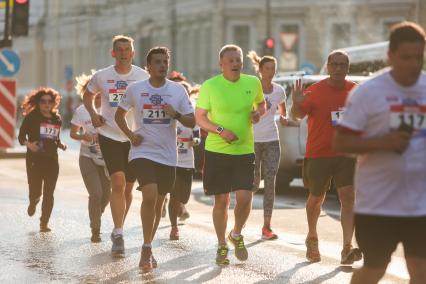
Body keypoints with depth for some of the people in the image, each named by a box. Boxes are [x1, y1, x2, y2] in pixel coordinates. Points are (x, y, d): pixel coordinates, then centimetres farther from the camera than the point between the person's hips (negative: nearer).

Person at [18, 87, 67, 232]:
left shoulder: (57, 119, 10)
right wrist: (28, 144, -25)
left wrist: (61, 144, 1)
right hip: (34, 159, -3)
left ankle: (44, 223, 11)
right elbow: (21, 137, -5)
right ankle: (33, 203, 33)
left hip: (52, 160, 3)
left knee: (49, 194, 0)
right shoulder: (31, 117, -3)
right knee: (35, 192, -5)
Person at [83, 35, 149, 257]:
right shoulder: (101, 76, 0)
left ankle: (119, 229, 30)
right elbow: (87, 95, 18)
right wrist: (93, 114, 0)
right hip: (109, 136, -2)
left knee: (128, 187, 10)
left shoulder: (143, 77, -1)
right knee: (118, 183, -17)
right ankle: (118, 235, -16)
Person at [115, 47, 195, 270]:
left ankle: (147, 249, 28)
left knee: (158, 202, 11)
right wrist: (130, 135, -3)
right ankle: (147, 249, -10)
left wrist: (176, 114, -16)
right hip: (142, 152, -3)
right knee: (150, 196, -21)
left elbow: (192, 122, 3)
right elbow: (119, 114, 13)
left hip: (167, 156, 3)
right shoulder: (135, 89, -1)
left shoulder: (178, 90, 2)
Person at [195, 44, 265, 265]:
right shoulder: (209, 86, -7)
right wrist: (221, 130, -19)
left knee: (245, 197, -9)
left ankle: (236, 234, 20)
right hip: (217, 150, -2)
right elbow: (200, 117, -4)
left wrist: (258, 113, -4)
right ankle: (222, 245, 23)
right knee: (221, 200, 5)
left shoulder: (253, 83, 2)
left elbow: (261, 104, 19)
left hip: (245, 150, 2)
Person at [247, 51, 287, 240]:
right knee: (254, 184, -2)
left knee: (270, 183, -2)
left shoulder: (279, 91, 6)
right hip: (252, 141, -3)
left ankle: (267, 226, 0)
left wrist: (283, 118, 2)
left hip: (272, 141, 3)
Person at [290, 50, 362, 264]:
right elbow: (298, 114, -17)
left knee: (348, 197, -11)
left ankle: (347, 248, -16)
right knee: (316, 198, 12)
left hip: (347, 153, 2)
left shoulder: (355, 90, 2)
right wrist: (297, 104, -38)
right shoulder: (315, 90, -8)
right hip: (319, 154, -2)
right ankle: (312, 238, 37)